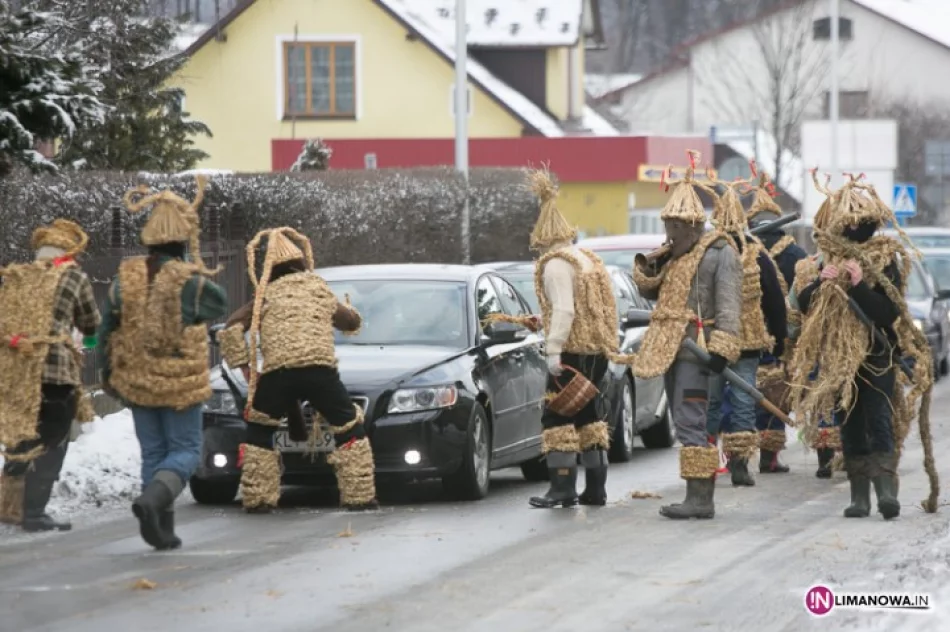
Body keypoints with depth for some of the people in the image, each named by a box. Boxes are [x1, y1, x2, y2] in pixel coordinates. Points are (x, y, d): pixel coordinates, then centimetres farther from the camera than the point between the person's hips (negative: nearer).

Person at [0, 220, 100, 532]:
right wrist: (90, 338, 34)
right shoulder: (73, 276, 2)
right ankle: (34, 513, -2)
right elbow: (91, 321, 13)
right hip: (55, 368, -5)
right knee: (50, 443, 1)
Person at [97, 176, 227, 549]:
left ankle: (161, 530, 11)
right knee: (185, 451, 5)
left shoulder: (125, 278, -2)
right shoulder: (191, 281, -14)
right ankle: (154, 498, -22)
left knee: (153, 453, 13)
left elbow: (107, 331, 5)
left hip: (136, 382, 4)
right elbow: (219, 305, 6)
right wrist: (195, 266, 9)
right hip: (181, 384, -4)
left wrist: (108, 373, 19)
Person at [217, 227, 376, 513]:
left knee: (259, 431, 21)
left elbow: (232, 329, 6)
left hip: (277, 373, 0)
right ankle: (359, 495, 9)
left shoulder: (266, 296, 18)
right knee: (349, 428, 16)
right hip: (320, 368, 0)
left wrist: (244, 367, 11)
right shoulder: (319, 288, 22)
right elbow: (352, 321, 37)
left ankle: (257, 498, 14)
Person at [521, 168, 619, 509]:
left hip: (573, 350, -9)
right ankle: (595, 488, 16)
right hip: (597, 349, 9)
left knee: (557, 416, -6)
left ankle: (563, 488, -11)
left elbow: (564, 310, -21)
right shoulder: (587, 259, 17)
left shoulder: (555, 264, -11)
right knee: (586, 414, 15)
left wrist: (553, 349, -22)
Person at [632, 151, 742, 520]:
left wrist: (722, 350, -23)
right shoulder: (673, 255, 20)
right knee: (687, 423, 11)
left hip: (696, 350, -10)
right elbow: (650, 292, 25)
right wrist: (649, 271, 2)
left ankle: (698, 498, -16)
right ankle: (702, 498, 15)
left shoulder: (719, 253, -8)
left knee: (690, 422, -15)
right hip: (671, 350, 10)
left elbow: (728, 305, -15)